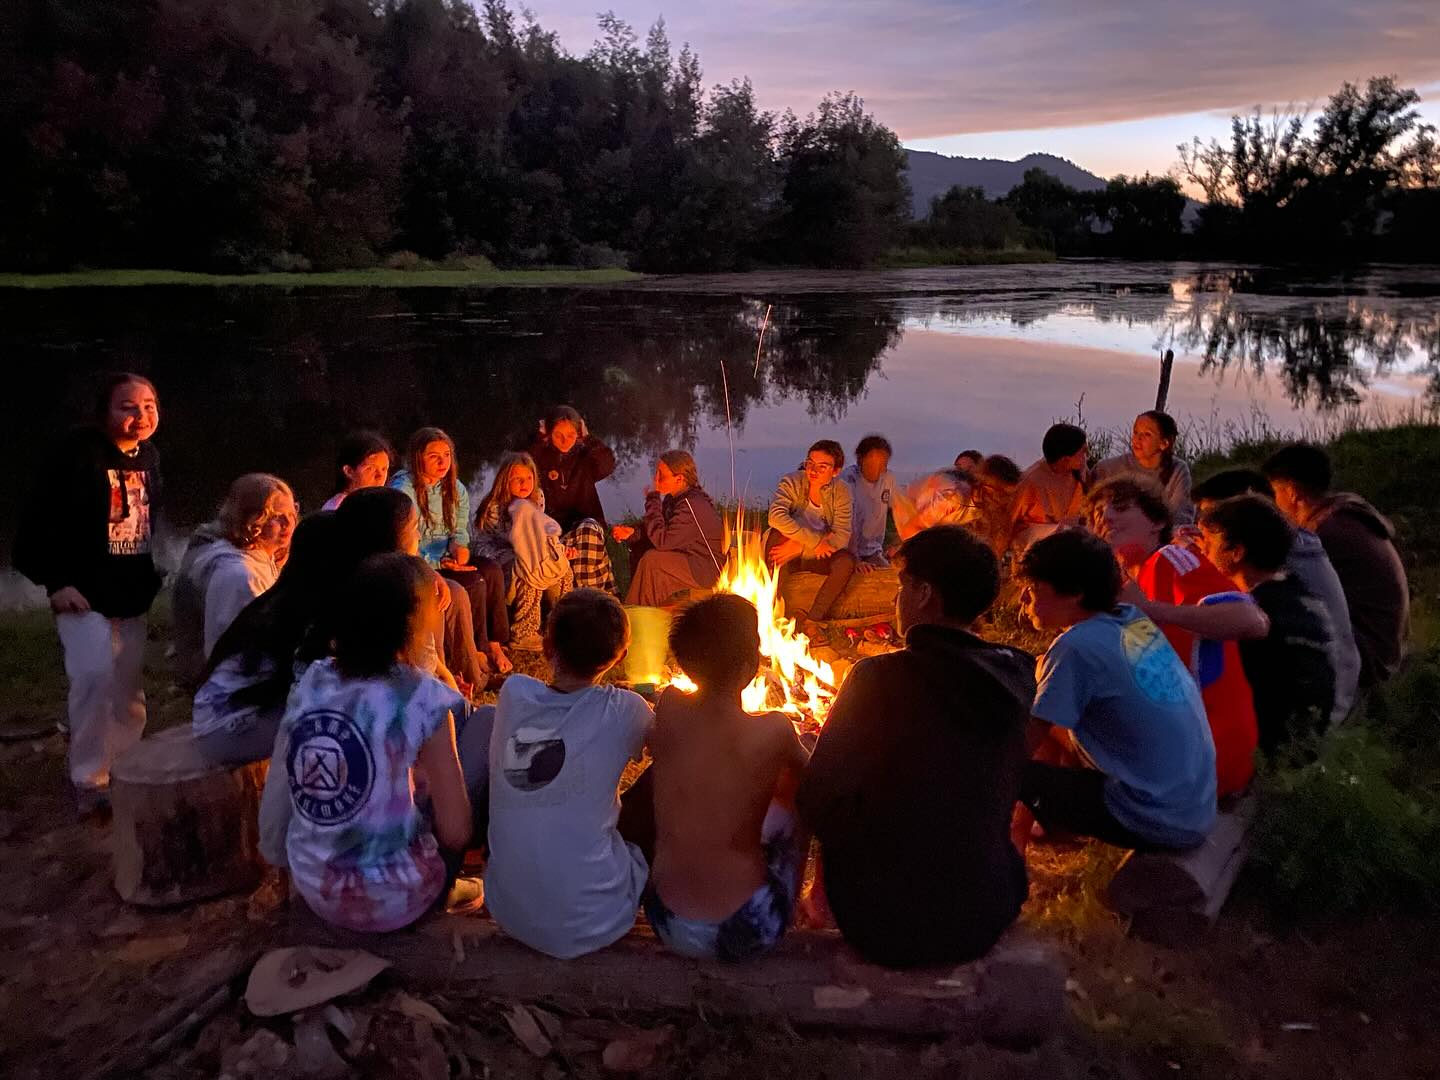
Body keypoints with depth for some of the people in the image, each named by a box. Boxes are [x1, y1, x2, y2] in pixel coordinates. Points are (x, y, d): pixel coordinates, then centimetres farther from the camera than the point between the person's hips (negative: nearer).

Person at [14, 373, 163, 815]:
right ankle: (88, 780, -3)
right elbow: (38, 522, -15)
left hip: (132, 595, 7)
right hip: (84, 594, -7)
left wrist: (154, 574, 14)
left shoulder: (149, 456, 6)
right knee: (95, 676, -19)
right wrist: (55, 581, -17)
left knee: (131, 688, 11)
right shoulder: (77, 452, -15)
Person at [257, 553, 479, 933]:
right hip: (388, 901, -6)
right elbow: (455, 834, -16)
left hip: (312, 888, 6)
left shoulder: (311, 681, -5)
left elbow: (276, 797, 4)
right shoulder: (424, 700, -21)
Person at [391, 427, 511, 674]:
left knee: (493, 571, -21)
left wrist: (459, 545, -13)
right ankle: (480, 651, -8)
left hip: (448, 558, 7)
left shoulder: (455, 488, 7)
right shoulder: (403, 489, -14)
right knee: (474, 583, -27)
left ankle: (494, 643, -12)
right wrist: (440, 563, -23)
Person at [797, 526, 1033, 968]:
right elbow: (1003, 795, 9)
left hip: (887, 929, -4)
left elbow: (818, 802, -18)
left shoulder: (879, 678, -21)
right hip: (987, 918, 4)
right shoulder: (1014, 678, -5)